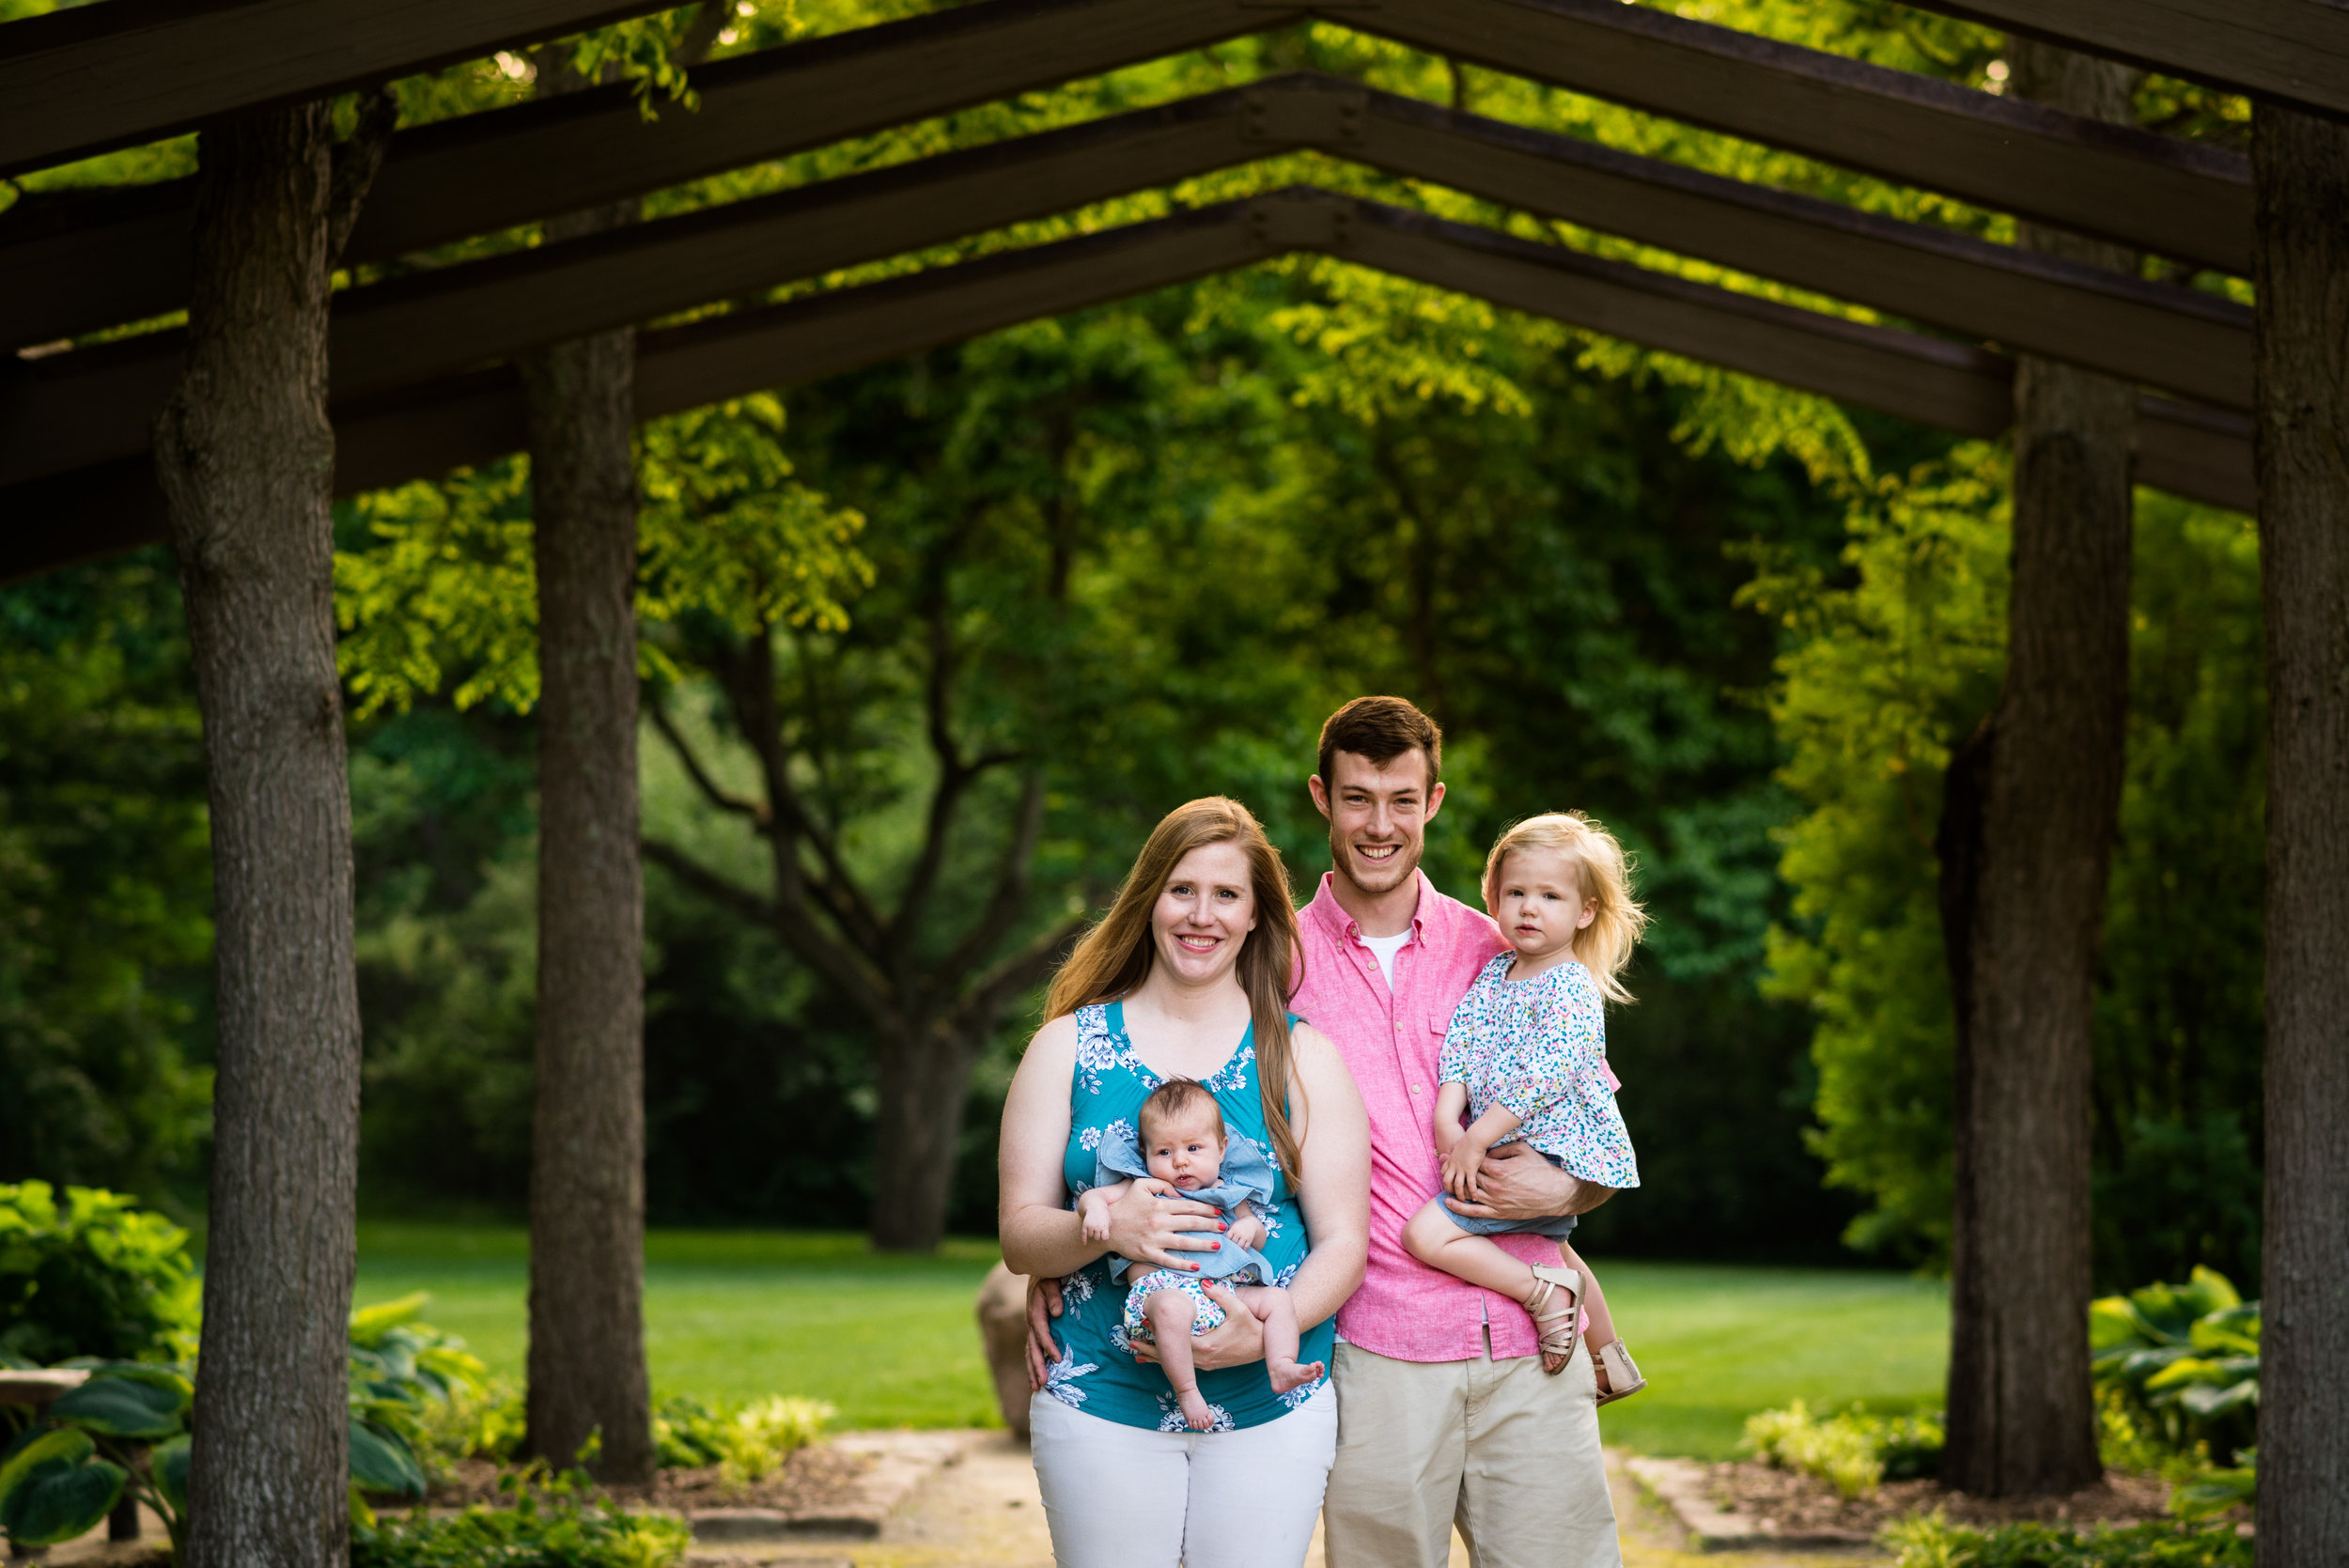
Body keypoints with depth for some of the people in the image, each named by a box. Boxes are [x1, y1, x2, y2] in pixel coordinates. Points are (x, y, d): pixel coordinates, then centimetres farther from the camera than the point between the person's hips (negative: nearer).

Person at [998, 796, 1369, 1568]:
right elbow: (1020, 1236, 3)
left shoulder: (1301, 1056, 6)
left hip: (1269, 1409, 0)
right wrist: (1103, 1229, -19)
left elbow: (1343, 1243, 1)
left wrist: (1264, 1333, -18)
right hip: (1100, 1406, 0)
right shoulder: (1068, 1046, 7)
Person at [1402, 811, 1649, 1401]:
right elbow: (1460, 1047, -1)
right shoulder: (1493, 975, 9)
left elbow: (1542, 1077, -24)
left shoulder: (1573, 989, -15)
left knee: (1428, 1233, -19)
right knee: (1553, 1244, 31)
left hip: (1552, 1152, -9)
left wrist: (1475, 1141, -25)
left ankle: (1546, 1290, -16)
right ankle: (1610, 1361, 48)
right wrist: (1448, 1124, -16)